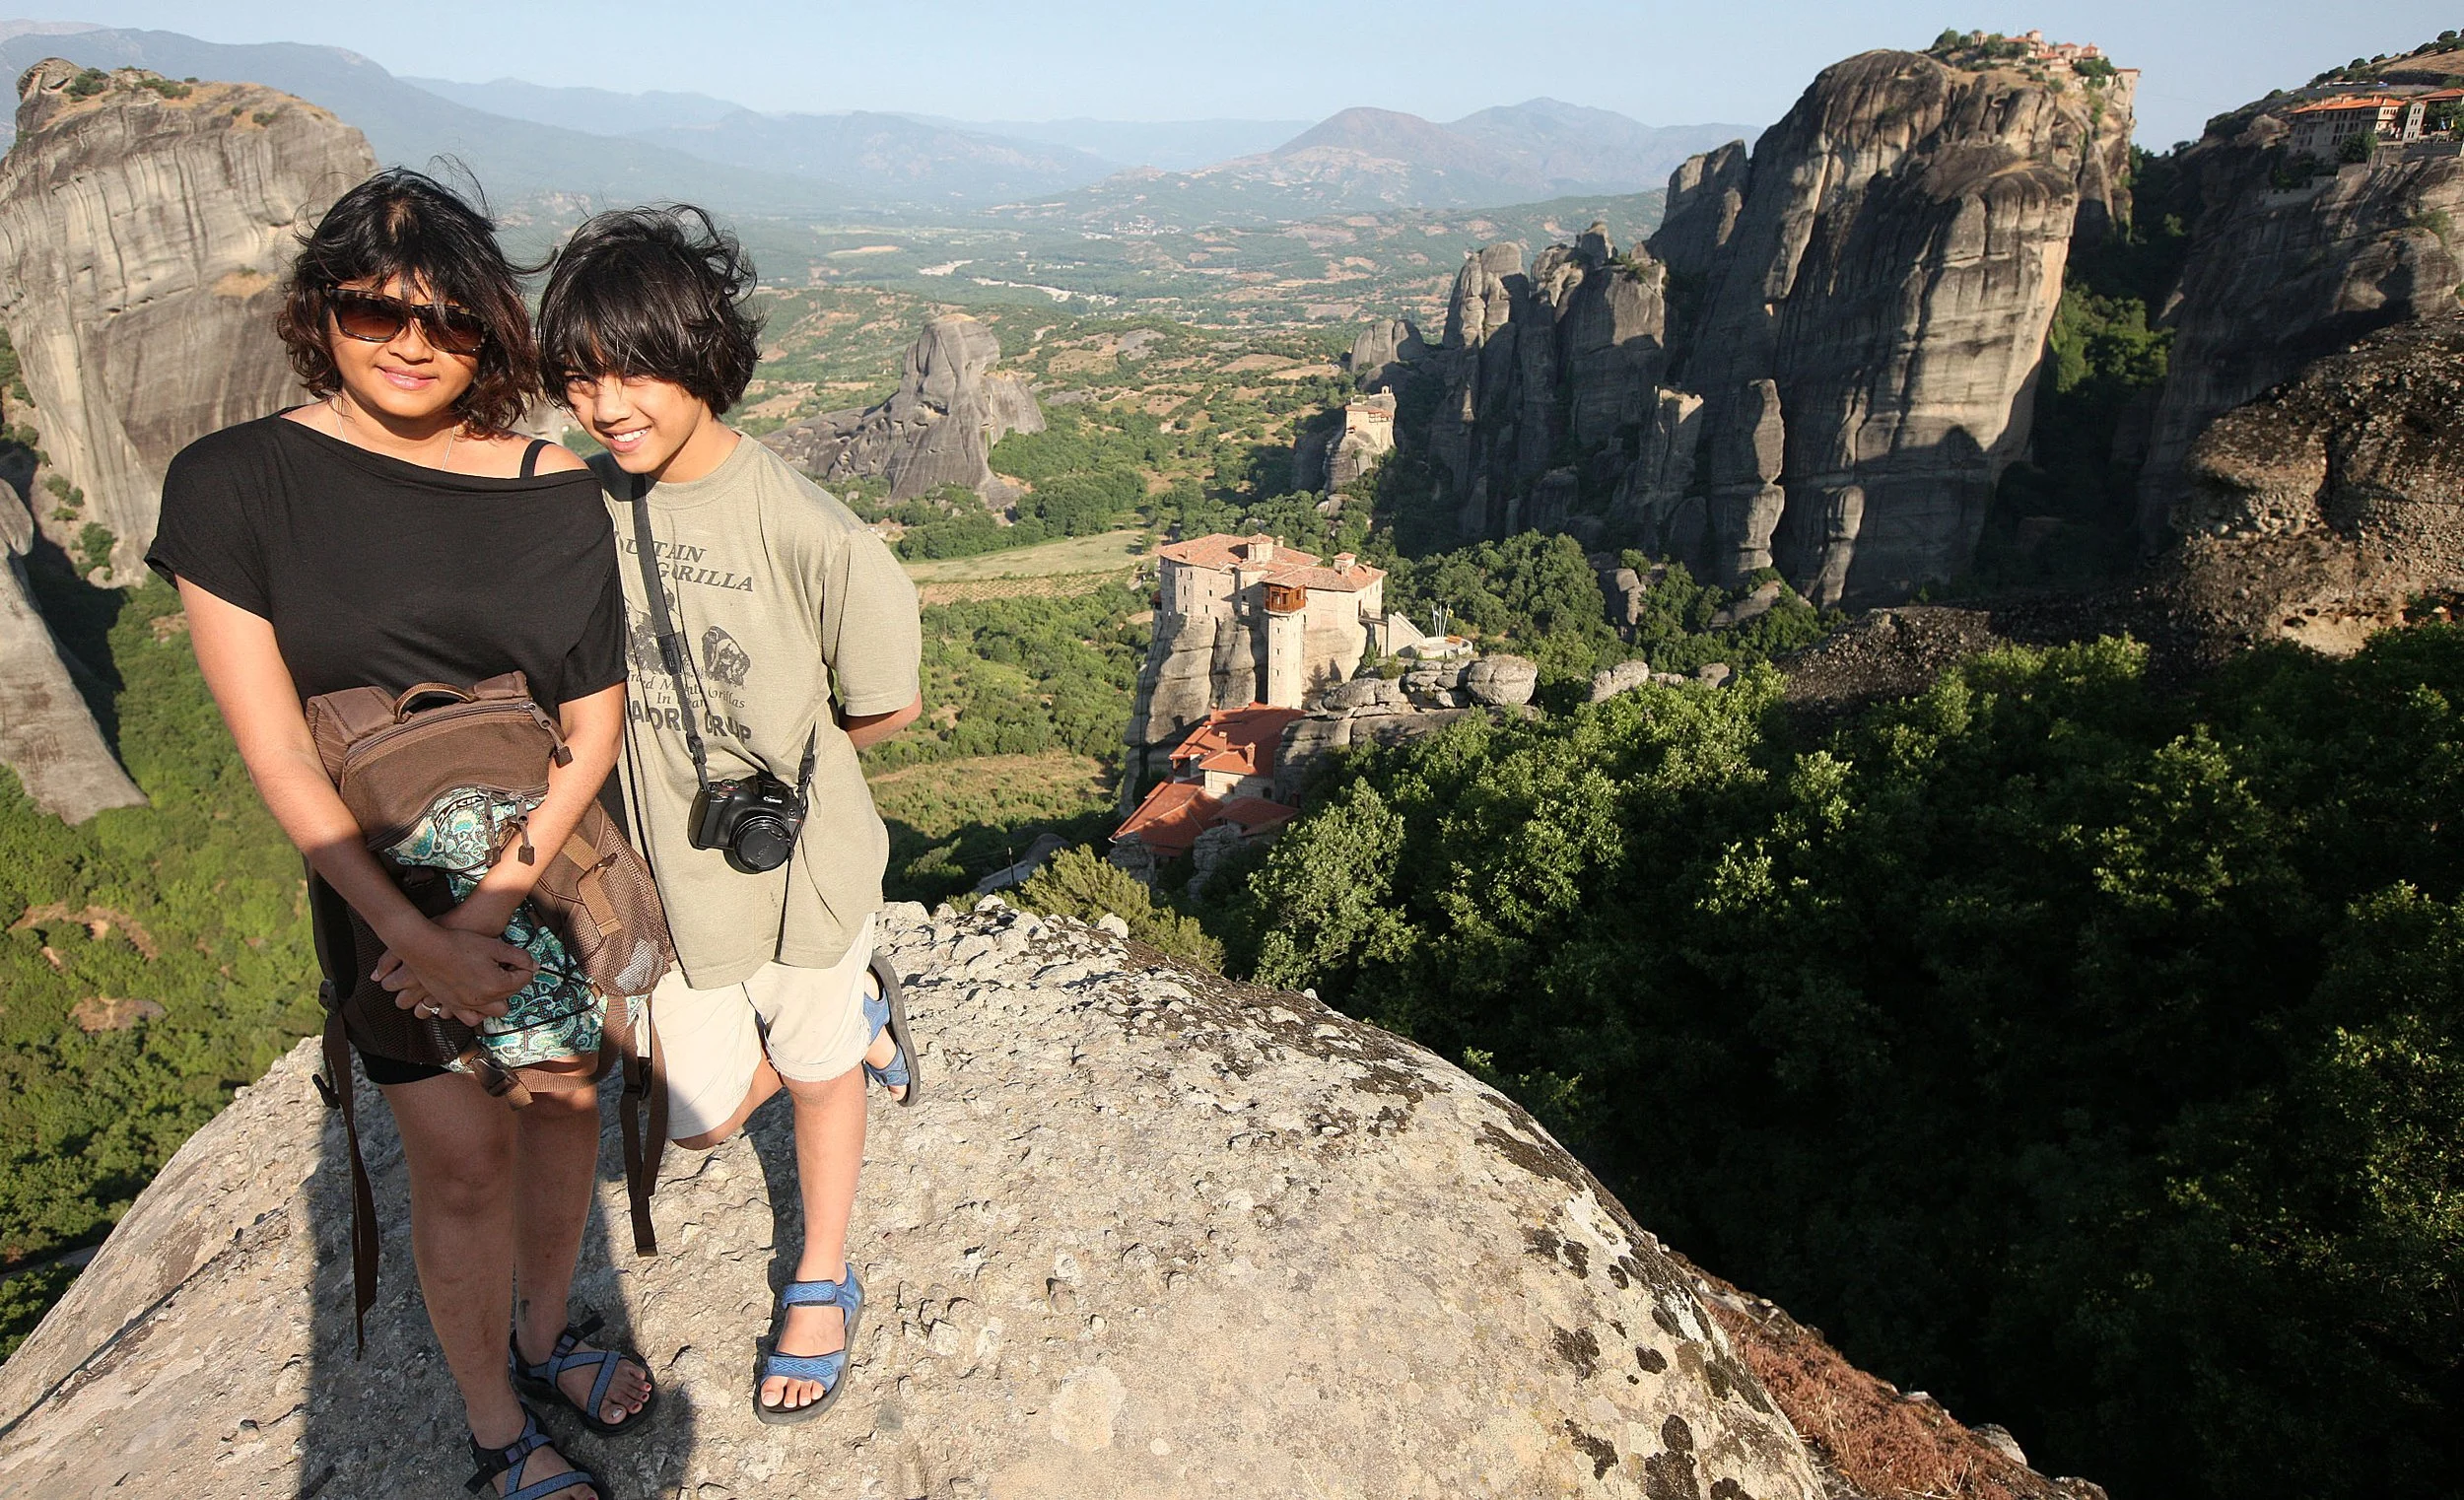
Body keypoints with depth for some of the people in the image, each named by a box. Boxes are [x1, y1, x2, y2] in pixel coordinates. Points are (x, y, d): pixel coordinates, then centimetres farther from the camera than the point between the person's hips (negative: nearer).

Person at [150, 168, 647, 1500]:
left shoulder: (554, 489, -8)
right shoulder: (233, 483, -11)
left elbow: (595, 724, -7)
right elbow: (276, 755, -12)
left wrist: (496, 899, -17)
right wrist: (418, 935, -16)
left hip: (544, 858, 3)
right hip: (381, 883, -2)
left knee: (564, 1100, 16)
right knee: (465, 1157, 5)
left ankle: (544, 1339, 44)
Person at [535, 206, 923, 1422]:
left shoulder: (800, 527, -24)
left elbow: (886, 704, -12)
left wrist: (774, 759, 0)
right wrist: (674, 771, -5)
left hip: (799, 857, -4)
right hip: (670, 866, 4)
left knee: (816, 1079, 18)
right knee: (703, 1117, 14)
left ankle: (822, 1284, 44)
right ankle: (853, 1015, 43)